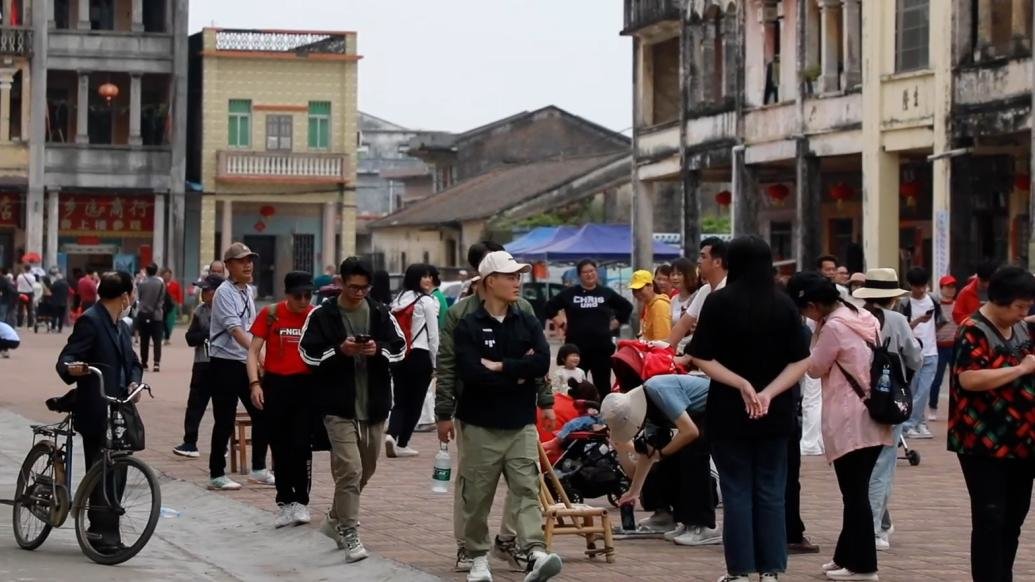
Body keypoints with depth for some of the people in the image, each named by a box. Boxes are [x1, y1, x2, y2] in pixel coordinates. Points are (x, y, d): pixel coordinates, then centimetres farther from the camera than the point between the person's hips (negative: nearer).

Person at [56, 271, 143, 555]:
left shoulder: (122, 328, 19)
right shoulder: (90, 321, -9)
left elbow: (133, 362, 23)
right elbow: (66, 358, -14)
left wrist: (134, 382, 2)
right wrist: (71, 369, -37)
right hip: (96, 412, -8)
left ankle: (102, 532, 15)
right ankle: (103, 533, -7)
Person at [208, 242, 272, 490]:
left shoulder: (248, 290, 12)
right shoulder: (224, 292, -13)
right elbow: (235, 329, -24)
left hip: (246, 362, 8)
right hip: (225, 364, -8)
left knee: (261, 414, 8)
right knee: (225, 421, -2)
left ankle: (258, 469, 19)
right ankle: (217, 474, 7)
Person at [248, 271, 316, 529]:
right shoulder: (270, 314, -1)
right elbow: (253, 351, 0)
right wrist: (255, 383, -12)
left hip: (306, 385, -1)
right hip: (275, 384, 1)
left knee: (301, 445, -6)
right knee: (280, 447, 7)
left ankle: (301, 501, 8)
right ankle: (285, 502, 18)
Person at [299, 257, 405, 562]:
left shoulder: (380, 313, 6)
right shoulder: (322, 315, -3)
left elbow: (400, 348, 4)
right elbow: (308, 353, -5)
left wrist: (378, 350, -16)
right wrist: (340, 350, -19)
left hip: (374, 405, 5)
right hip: (339, 406, -5)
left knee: (365, 470, 16)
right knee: (350, 469, -13)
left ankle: (336, 520, 36)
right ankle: (348, 534, -4)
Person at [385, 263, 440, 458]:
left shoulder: (398, 300, 10)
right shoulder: (427, 301, -5)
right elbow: (433, 335, -5)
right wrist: (435, 363, 3)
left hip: (398, 356, 5)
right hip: (420, 356, -5)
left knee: (400, 401, 10)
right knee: (415, 402, 5)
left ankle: (391, 434, -14)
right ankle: (402, 443, 5)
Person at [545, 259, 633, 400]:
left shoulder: (607, 293, 8)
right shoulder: (570, 293, 4)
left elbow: (627, 307, 19)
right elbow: (550, 306, 13)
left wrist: (615, 323, 10)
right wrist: (560, 323, 5)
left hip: (601, 346, 1)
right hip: (576, 347, -1)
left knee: (603, 385, 5)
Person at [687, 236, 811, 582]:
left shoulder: (719, 302, -7)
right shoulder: (784, 305, 0)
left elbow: (702, 359, -12)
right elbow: (800, 362, -5)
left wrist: (741, 384, -14)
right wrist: (769, 393, -13)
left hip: (730, 413, -2)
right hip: (775, 414, 2)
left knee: (737, 493, 5)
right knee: (771, 494, 9)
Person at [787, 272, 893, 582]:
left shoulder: (833, 327, -16)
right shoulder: (862, 317, 9)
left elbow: (815, 368, -6)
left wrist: (817, 332, 1)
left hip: (850, 424, -9)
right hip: (871, 420, 9)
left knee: (854, 494, -2)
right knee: (857, 492, 14)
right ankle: (848, 556, 21)